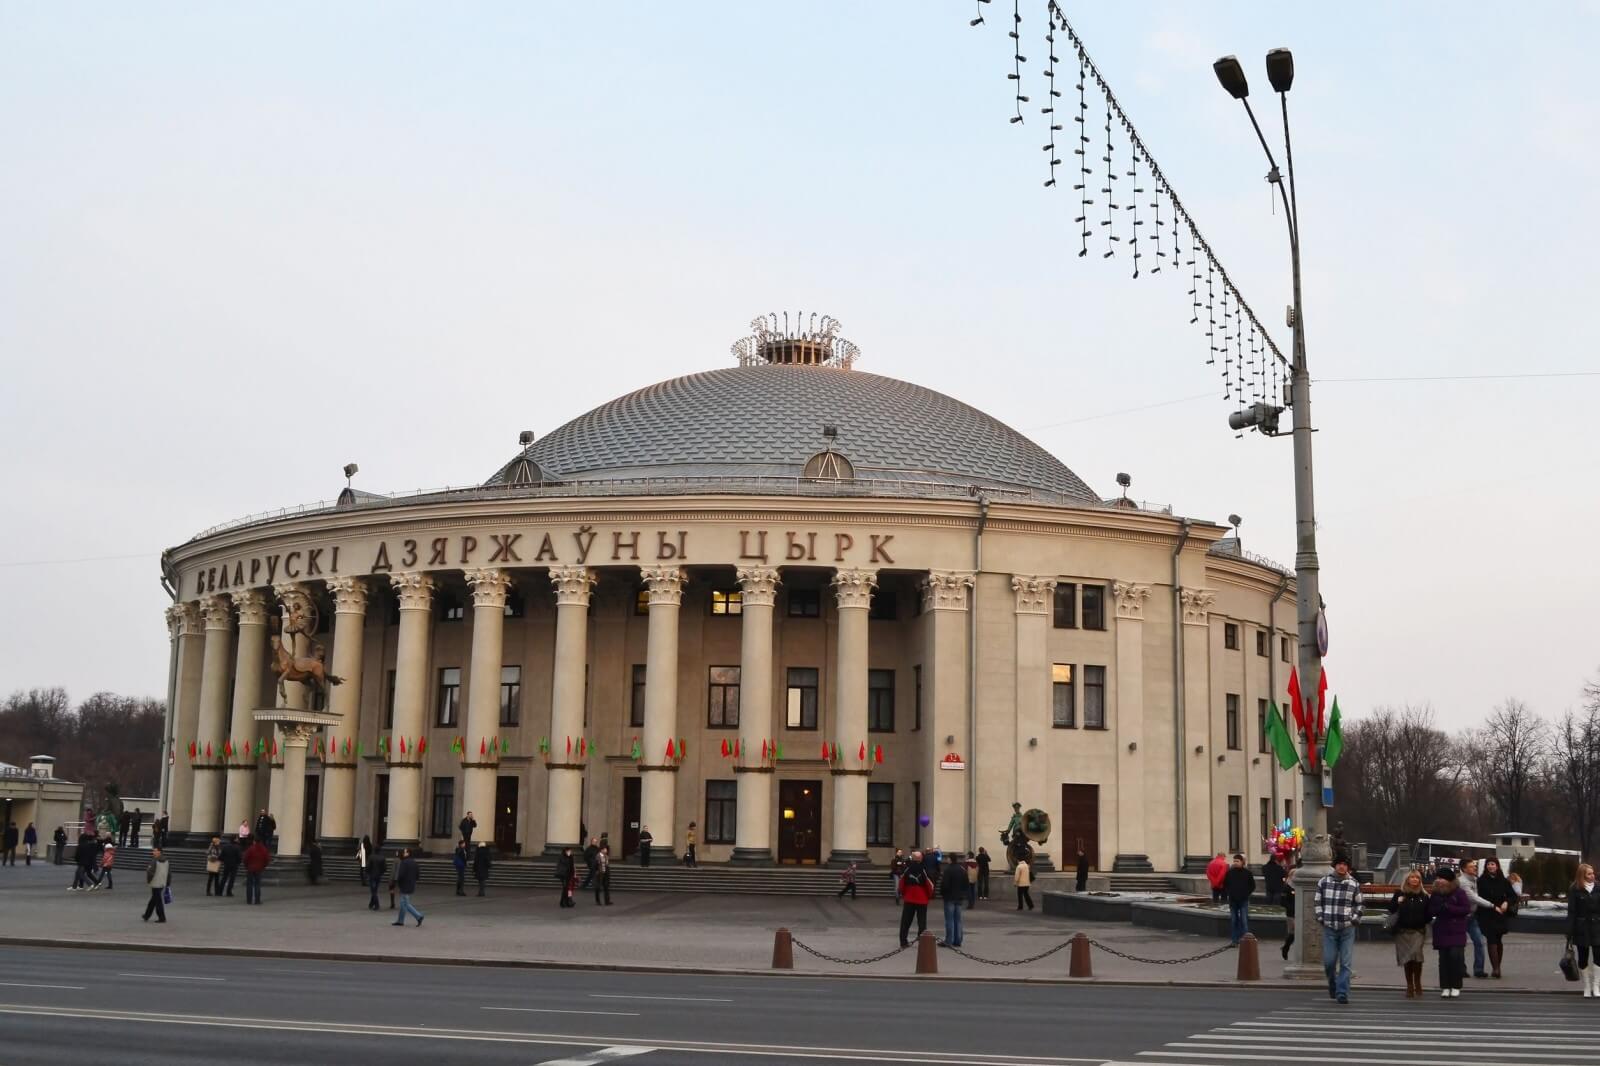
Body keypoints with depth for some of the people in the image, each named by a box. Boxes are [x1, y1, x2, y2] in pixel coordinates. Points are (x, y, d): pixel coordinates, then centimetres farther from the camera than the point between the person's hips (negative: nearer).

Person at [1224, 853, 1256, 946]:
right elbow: (1225, 885, 12)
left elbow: (1252, 886, 4)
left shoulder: (1247, 872, -2)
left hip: (1243, 900, -3)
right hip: (1232, 900, 3)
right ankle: (1235, 941, 13)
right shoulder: (1230, 872, 4)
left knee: (1244, 920, -6)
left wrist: (1247, 894, -6)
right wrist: (1228, 893, -1)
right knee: (1233, 921, 6)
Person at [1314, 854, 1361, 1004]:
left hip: (1347, 929, 0)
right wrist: (1320, 919, 0)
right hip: (1329, 928, 0)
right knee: (1329, 961, 2)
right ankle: (1332, 986, 26)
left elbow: (1358, 904, 11)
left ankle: (1342, 993, -1)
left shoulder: (1354, 884, 3)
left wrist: (1354, 919, -1)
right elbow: (1317, 902, 9)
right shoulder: (1324, 882, 3)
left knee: (1346, 963, -3)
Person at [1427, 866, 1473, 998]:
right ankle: (1445, 987, 7)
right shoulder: (1436, 894, 8)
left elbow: (1466, 909, -10)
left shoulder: (1459, 893, -4)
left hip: (1456, 931, -4)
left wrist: (1448, 908, -17)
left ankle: (1456, 987, -1)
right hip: (1441, 931, 4)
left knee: (1455, 956, -10)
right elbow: (1431, 910, 9)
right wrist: (1439, 908, -14)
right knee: (1443, 959, 3)